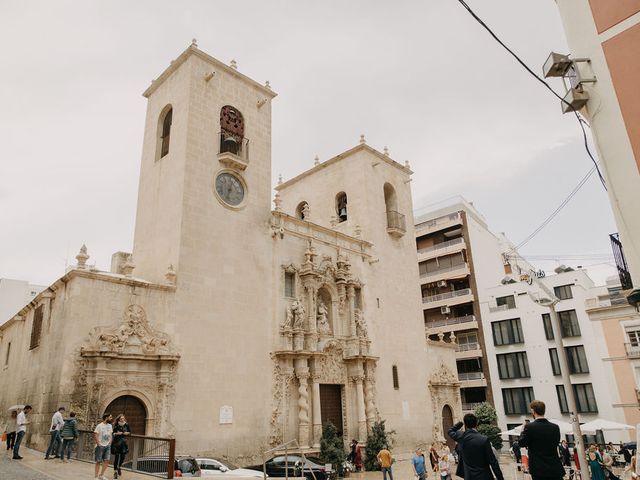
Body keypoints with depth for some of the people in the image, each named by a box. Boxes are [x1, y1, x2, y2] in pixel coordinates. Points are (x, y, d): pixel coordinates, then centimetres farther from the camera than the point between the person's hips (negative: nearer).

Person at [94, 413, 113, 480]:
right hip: (100, 446, -6)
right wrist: (98, 444, -15)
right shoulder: (99, 426, -12)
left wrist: (110, 443, 7)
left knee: (106, 461, 1)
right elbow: (95, 435, -14)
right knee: (98, 461, 2)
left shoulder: (110, 425, 9)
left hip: (107, 446, 6)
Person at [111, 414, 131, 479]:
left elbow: (129, 432, 12)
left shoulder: (126, 425, 2)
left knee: (123, 456, -2)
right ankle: (115, 471, 11)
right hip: (117, 442, -2)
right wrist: (117, 433, -19)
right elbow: (112, 433, -3)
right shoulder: (116, 426, -5)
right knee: (117, 457, -2)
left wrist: (127, 433, -8)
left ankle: (119, 467, 27)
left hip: (124, 442, 2)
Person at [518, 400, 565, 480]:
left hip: (539, 469, -4)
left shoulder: (529, 427, -12)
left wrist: (523, 431, 15)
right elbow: (556, 443, 14)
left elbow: (522, 443, -2)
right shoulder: (555, 427, 1)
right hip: (556, 469, 4)